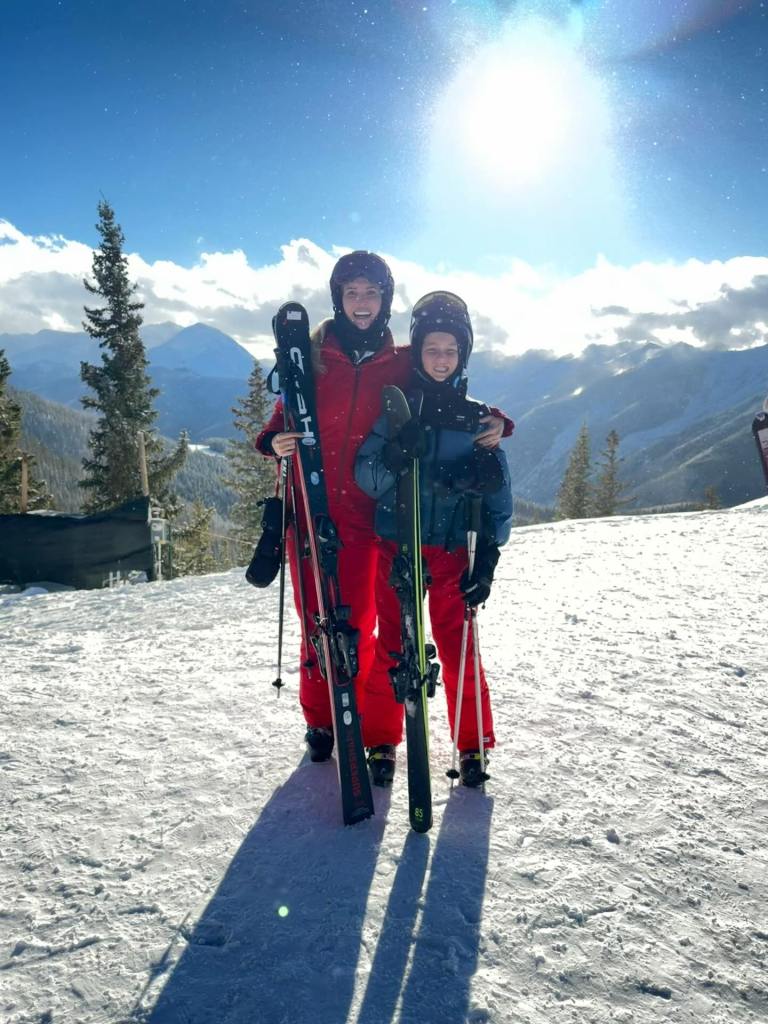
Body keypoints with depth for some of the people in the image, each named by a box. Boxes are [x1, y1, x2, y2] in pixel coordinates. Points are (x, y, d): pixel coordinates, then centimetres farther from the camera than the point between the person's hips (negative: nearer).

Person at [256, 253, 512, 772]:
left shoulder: (402, 364, 5)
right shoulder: (313, 356, 5)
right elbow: (285, 414, 11)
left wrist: (493, 422, -7)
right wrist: (275, 440, -12)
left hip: (364, 512, 0)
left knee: (360, 622, 2)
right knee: (317, 619, 6)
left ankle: (358, 722, 23)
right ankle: (320, 721, 25)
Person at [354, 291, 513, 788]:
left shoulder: (478, 419, 4)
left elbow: (498, 496, 4)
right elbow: (365, 474, -5)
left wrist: (486, 564, -3)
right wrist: (396, 457, -26)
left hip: (452, 551, 0)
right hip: (396, 546, 0)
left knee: (459, 648, 1)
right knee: (391, 647, 5)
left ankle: (474, 744, 21)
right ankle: (382, 741, 23)